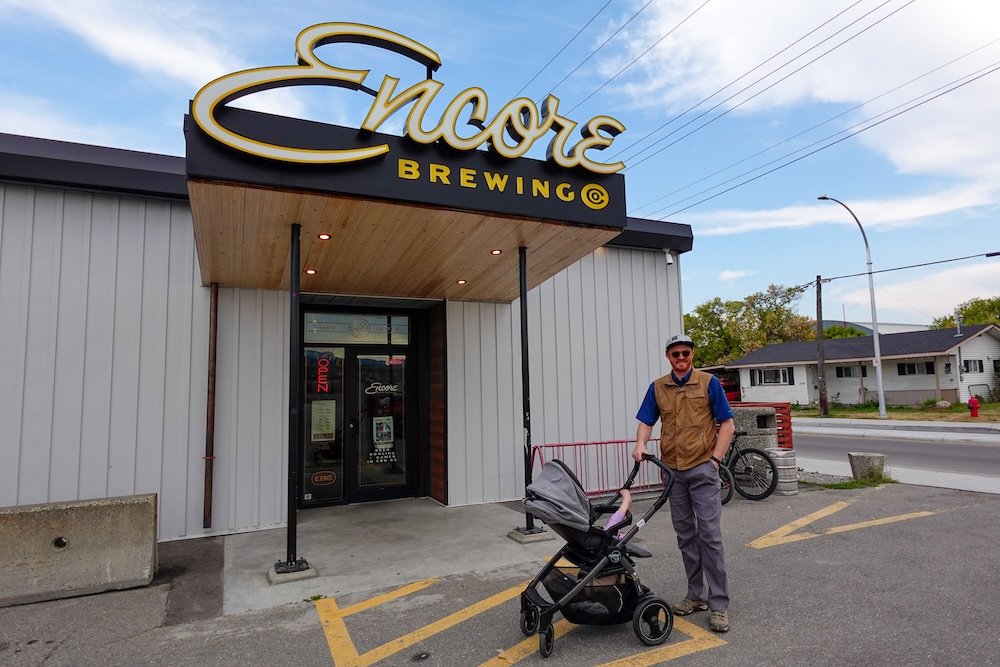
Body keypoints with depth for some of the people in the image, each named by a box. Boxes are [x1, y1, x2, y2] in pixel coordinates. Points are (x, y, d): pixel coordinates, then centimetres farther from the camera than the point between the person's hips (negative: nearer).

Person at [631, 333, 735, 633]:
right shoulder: (657, 388, 7)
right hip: (672, 470, 4)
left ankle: (719, 605, 3)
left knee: (710, 535, -5)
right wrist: (640, 445, -12)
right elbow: (646, 422, 7)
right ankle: (696, 595, 23)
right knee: (685, 535, 11)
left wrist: (716, 458, -9)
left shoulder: (709, 382, -2)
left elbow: (727, 424, -2)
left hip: (702, 469, -4)